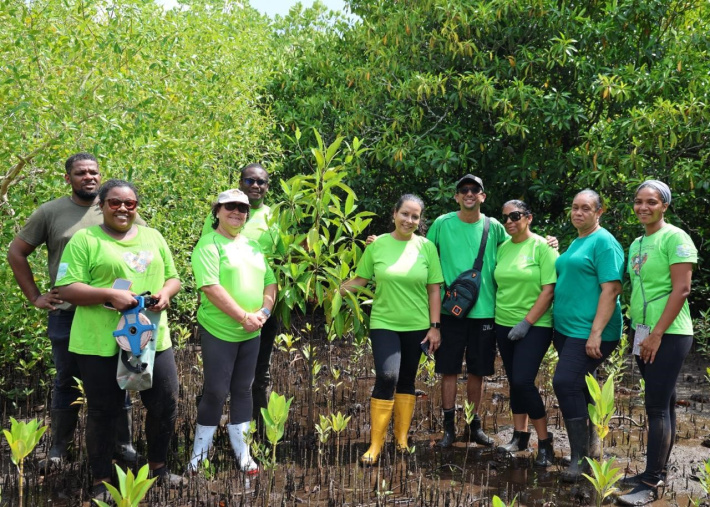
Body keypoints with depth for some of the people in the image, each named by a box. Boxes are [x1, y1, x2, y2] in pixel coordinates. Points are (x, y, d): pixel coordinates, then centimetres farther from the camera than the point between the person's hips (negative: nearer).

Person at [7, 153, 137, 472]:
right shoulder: (50, 212, -3)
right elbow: (16, 253, 4)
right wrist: (35, 297, 0)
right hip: (66, 315, 0)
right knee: (66, 383, 13)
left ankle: (124, 444, 25)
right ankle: (58, 448, 27)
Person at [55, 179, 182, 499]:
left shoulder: (153, 237, 12)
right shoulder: (84, 239, -3)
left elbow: (173, 278, 17)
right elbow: (65, 289, -9)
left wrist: (165, 293, -6)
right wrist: (109, 295, -22)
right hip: (100, 344, -4)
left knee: (166, 404, 9)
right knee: (103, 412, 7)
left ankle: (158, 465, 33)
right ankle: (102, 481, 23)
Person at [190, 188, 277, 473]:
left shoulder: (253, 245, 13)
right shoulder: (209, 244, -9)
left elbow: (269, 282, 14)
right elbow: (210, 287, -19)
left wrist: (264, 311, -5)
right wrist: (243, 316, -19)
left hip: (251, 333, 6)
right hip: (218, 331, -6)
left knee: (243, 390, 12)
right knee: (216, 391, -1)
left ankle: (241, 450, 22)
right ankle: (200, 452, 16)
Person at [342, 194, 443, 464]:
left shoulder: (426, 247, -2)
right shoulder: (377, 245, -3)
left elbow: (434, 290, 0)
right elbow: (360, 280, 4)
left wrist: (434, 326, -2)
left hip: (416, 326, 2)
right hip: (383, 323, -1)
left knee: (406, 381, 11)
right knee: (386, 378, -14)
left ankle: (402, 438, 24)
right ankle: (376, 443, -3)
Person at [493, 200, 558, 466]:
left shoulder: (542, 247, -8)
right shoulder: (502, 248, 7)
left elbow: (549, 289, -13)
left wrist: (527, 322, -16)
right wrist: (496, 315, 4)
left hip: (535, 326, -6)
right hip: (504, 324, 6)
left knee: (523, 381, -14)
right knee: (514, 382, 11)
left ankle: (544, 441, 0)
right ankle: (520, 435, 24)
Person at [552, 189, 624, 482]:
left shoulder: (603, 242, -11)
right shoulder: (575, 243, 16)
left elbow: (611, 289, -19)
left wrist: (596, 333, -23)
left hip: (589, 333, -9)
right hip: (566, 328, 9)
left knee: (566, 383, -16)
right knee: (579, 387, 14)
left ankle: (580, 457, -9)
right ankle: (587, 447, 25)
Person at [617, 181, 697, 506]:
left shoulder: (675, 238, -11)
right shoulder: (637, 243, 13)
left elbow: (681, 289, -17)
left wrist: (658, 333, -19)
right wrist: (636, 329, 15)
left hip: (668, 334, -8)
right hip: (644, 333, 8)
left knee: (657, 406, -8)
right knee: (663, 404, 14)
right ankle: (658, 472, 21)